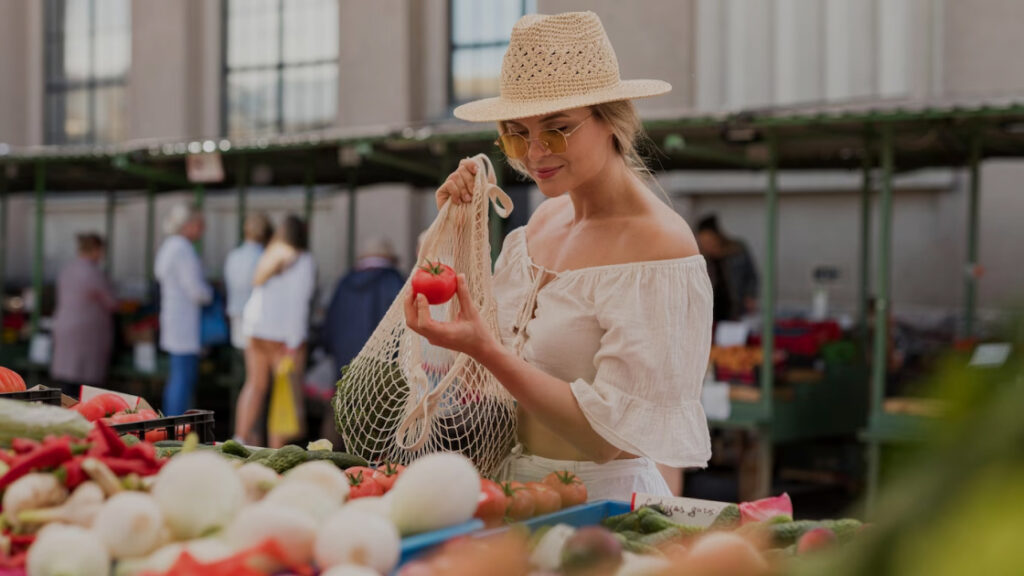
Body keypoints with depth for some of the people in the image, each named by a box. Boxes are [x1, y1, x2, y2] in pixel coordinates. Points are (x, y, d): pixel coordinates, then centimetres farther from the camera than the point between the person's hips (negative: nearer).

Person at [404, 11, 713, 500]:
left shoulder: (658, 245, -15)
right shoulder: (547, 216, 8)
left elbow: (609, 437, -18)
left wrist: (483, 349, -25)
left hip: (604, 499, -6)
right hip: (520, 492, 7)